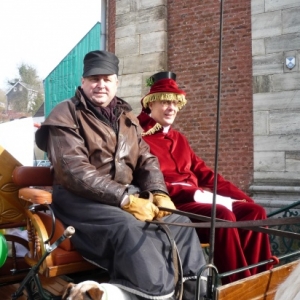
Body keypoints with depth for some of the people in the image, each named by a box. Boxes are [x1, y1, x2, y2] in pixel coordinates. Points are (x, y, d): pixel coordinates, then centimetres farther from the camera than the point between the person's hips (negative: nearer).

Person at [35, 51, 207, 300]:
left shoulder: (127, 118, 18)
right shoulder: (66, 115, -3)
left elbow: (146, 160, 13)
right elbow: (74, 171, -16)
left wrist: (159, 194, -9)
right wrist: (125, 199, -23)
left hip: (127, 194, 6)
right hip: (80, 198, -6)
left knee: (179, 221, -11)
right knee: (129, 227, -34)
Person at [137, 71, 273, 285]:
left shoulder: (179, 139, 24)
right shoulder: (140, 138, -2)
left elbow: (204, 173, 18)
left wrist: (242, 197, 4)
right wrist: (197, 194, -22)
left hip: (196, 199, 8)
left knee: (255, 211, -10)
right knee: (223, 215, -31)